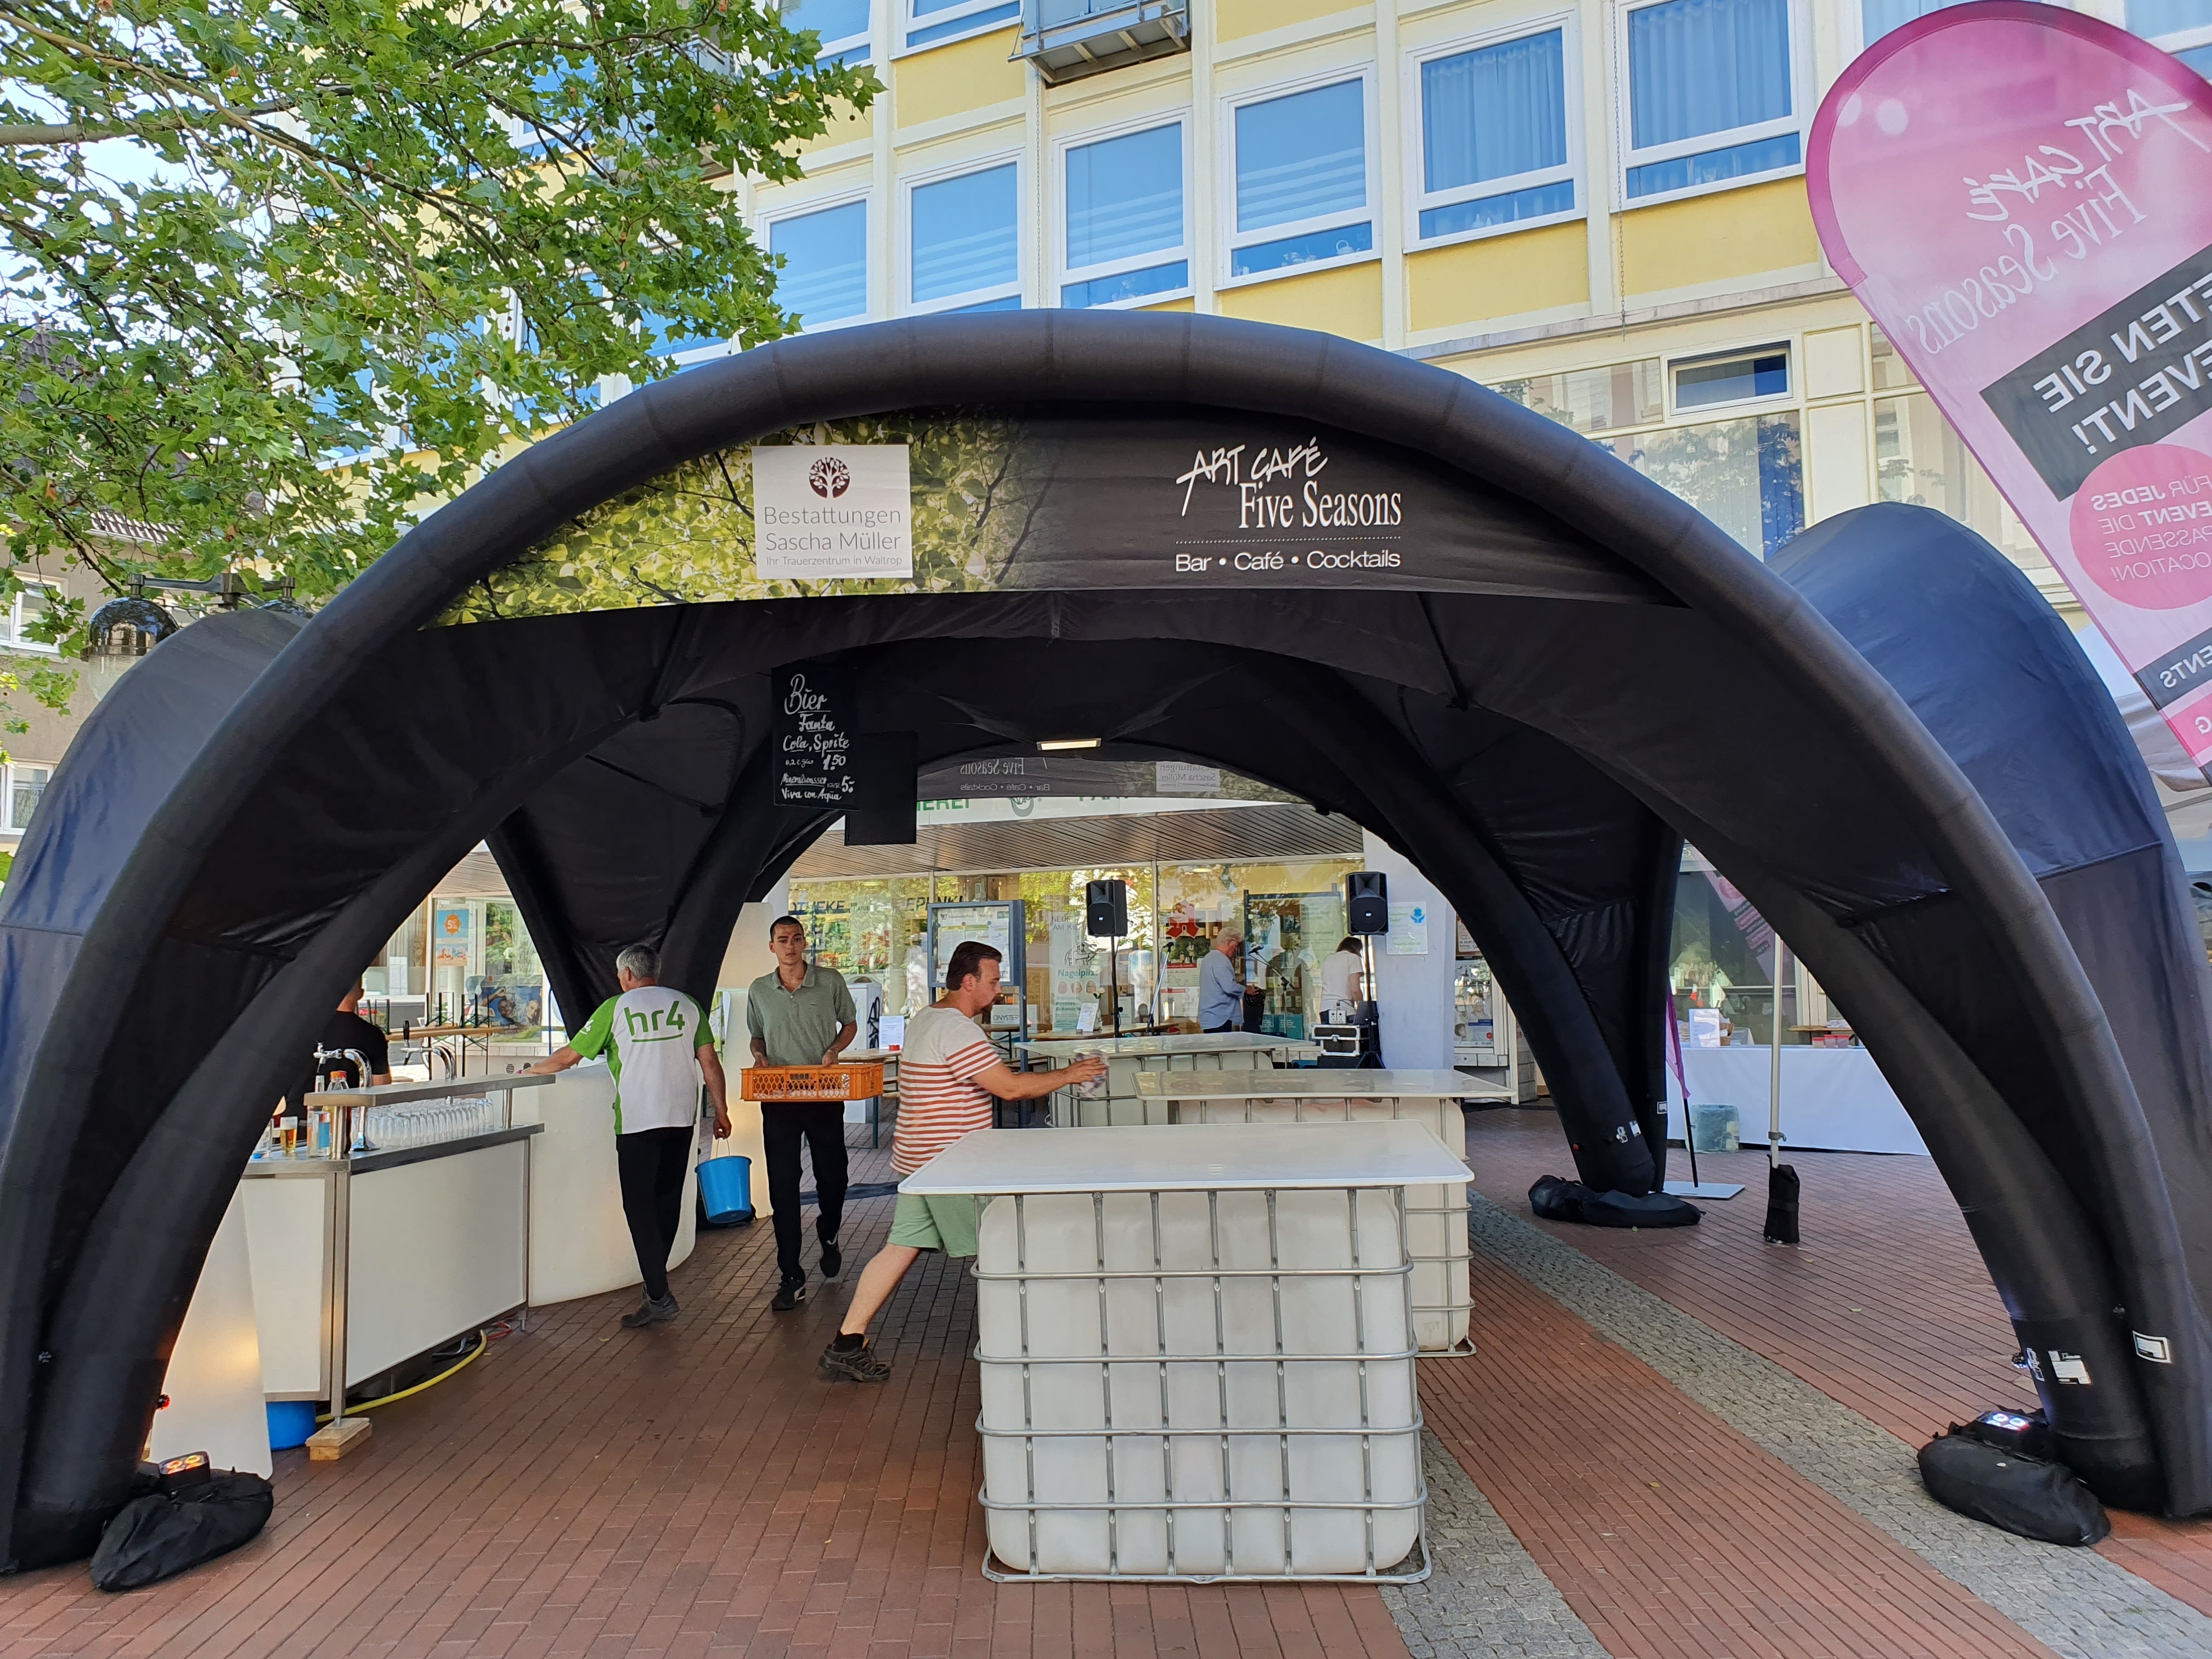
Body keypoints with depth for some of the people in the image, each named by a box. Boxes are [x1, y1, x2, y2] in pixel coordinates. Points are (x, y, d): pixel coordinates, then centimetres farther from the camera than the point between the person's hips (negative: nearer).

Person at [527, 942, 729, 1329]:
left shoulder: (615, 1008, 0)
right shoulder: (686, 1005, 8)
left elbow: (568, 1056, 6)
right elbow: (709, 1061, 4)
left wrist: (532, 1070, 24)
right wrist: (721, 1111, 11)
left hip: (636, 1121, -4)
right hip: (682, 1118, 4)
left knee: (640, 1206, -1)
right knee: (668, 1200, 15)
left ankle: (659, 1297, -6)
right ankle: (656, 1279, 26)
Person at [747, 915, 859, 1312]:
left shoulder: (831, 981, 0)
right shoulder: (759, 991, 6)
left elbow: (850, 1023, 12)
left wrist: (834, 1050, -7)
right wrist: (759, 1055, -3)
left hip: (824, 1096, -1)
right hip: (778, 1099, 1)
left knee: (832, 1175, 7)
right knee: (782, 1186, -1)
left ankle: (828, 1238, 40)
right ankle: (792, 1278, 6)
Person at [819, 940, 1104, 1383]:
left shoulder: (925, 1019, 14)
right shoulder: (956, 1030, -20)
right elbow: (1010, 1087, -23)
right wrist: (1068, 1075, -13)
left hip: (920, 1160, 10)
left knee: (901, 1248, 10)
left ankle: (847, 1343, 12)